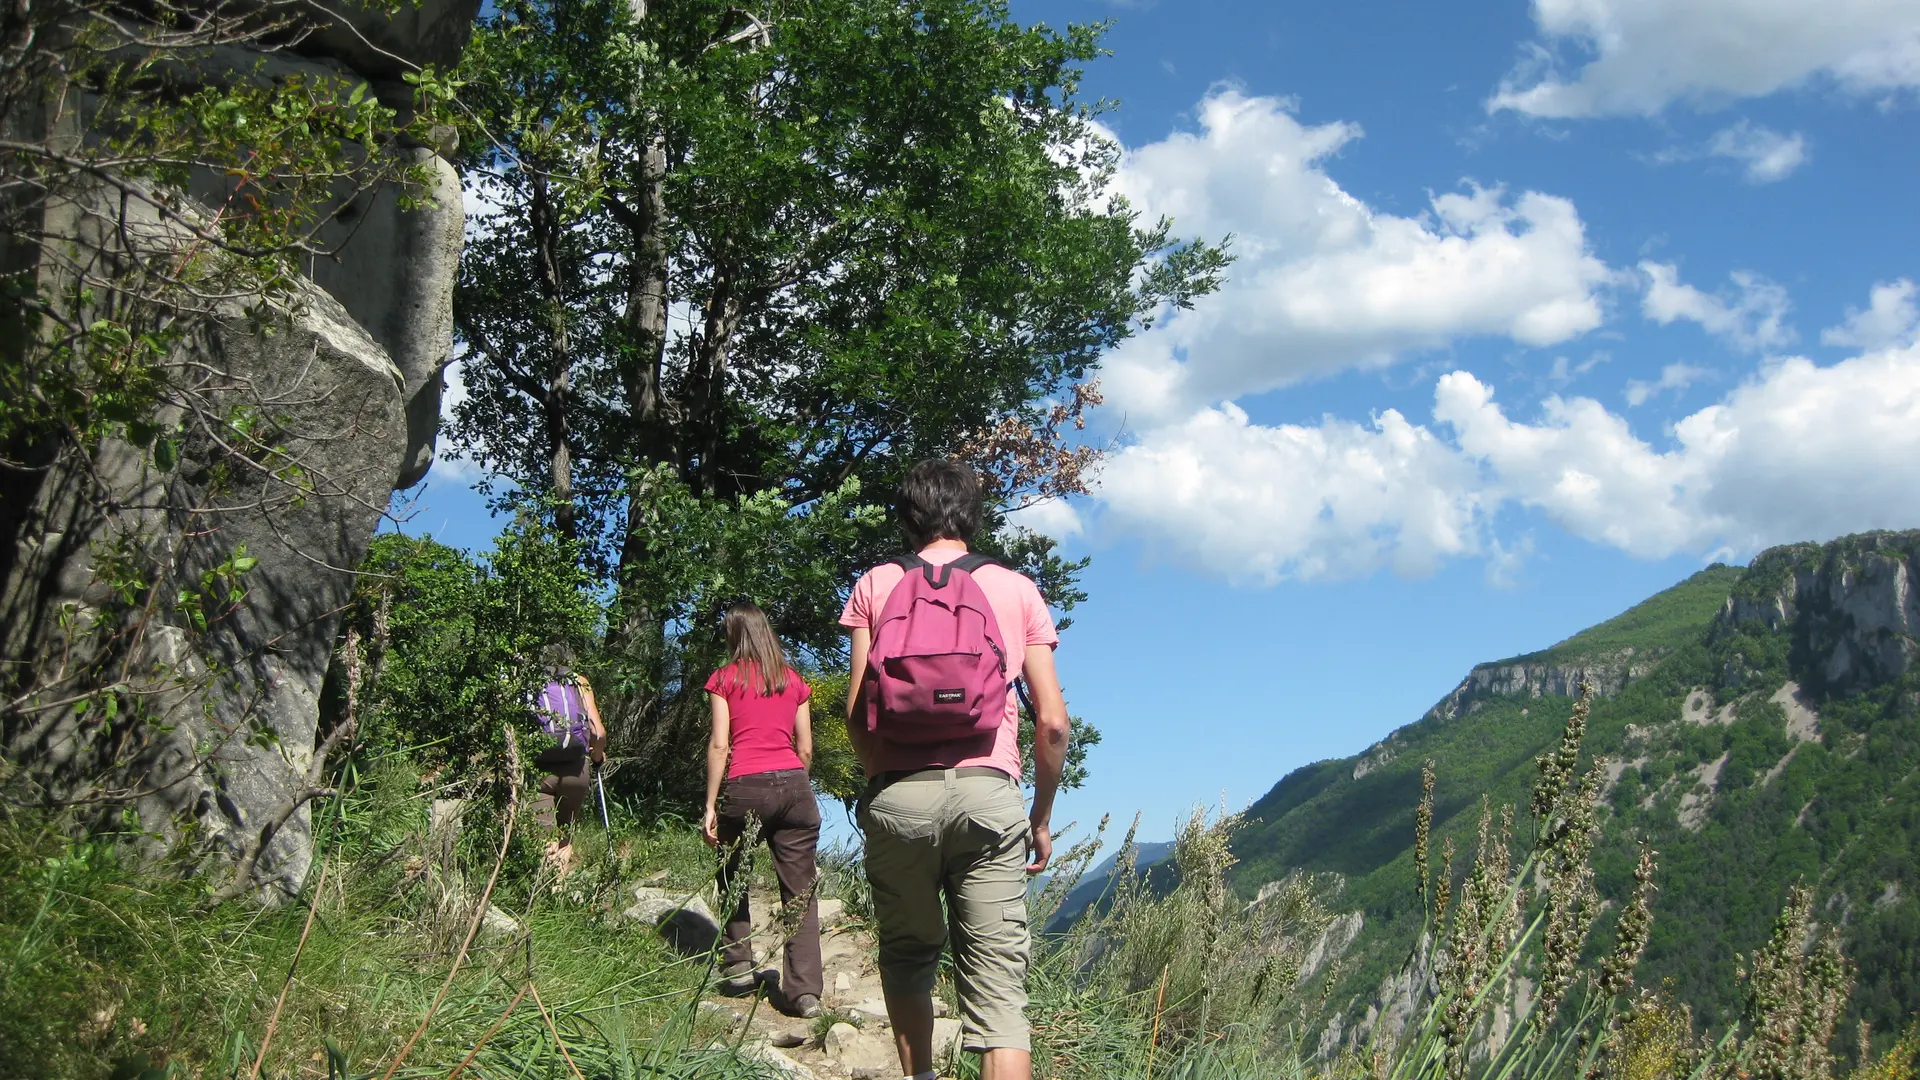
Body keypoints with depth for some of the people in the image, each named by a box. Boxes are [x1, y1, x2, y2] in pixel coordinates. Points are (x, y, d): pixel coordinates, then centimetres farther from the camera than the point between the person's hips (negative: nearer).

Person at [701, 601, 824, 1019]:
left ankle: (738, 967, 20)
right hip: (792, 784, 2)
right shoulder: (794, 680, 15)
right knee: (800, 891, 1)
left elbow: (719, 744, -1)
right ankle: (804, 991, -2)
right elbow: (805, 748, 14)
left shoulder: (725, 678, 6)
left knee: (733, 878, 21)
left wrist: (711, 804, 0)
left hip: (744, 786, -2)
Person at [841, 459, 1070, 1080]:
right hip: (987, 793, 0)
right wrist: (1042, 817, 18)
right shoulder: (1017, 589, 13)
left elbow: (857, 708, 3)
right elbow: (1052, 721, 7)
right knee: (998, 988, -2)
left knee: (907, 957, 21)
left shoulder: (876, 585, 12)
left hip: (898, 794, 1)